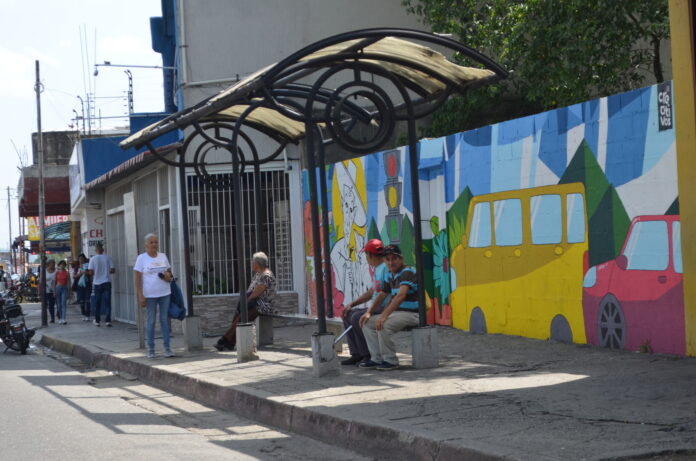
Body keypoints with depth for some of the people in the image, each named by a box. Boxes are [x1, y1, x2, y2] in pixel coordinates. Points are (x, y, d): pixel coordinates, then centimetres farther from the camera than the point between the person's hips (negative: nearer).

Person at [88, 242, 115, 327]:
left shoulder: (93, 259, -6)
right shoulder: (108, 258, -4)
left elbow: (90, 272, -9)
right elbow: (113, 270, -2)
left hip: (97, 283, 0)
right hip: (107, 282, 0)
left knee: (97, 303, 10)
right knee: (107, 302, 1)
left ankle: (97, 321, 16)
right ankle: (108, 320, -7)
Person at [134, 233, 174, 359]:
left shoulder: (163, 256, 10)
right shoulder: (142, 258, -1)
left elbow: (169, 272, 19)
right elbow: (137, 279, -4)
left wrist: (169, 277, -6)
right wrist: (140, 296, -11)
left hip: (165, 293, 3)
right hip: (150, 295, -3)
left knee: (165, 320, 3)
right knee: (151, 321, 0)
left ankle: (167, 348, 6)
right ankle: (150, 349, 6)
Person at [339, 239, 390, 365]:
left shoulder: (386, 268, -14)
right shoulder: (378, 269, 20)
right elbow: (371, 293, 25)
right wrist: (351, 304, 16)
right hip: (377, 308, 11)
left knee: (357, 317, -25)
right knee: (348, 315, 10)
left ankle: (369, 355, -15)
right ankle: (356, 354, 3)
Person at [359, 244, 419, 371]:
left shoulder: (407, 273, -17)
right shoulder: (391, 275, 13)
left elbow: (401, 296, -31)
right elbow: (382, 295, 23)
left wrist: (384, 315, -38)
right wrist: (369, 312, 9)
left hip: (411, 314, -10)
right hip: (397, 312, 10)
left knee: (383, 325, -30)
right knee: (367, 323, 6)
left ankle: (391, 361, -17)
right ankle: (377, 359, 4)